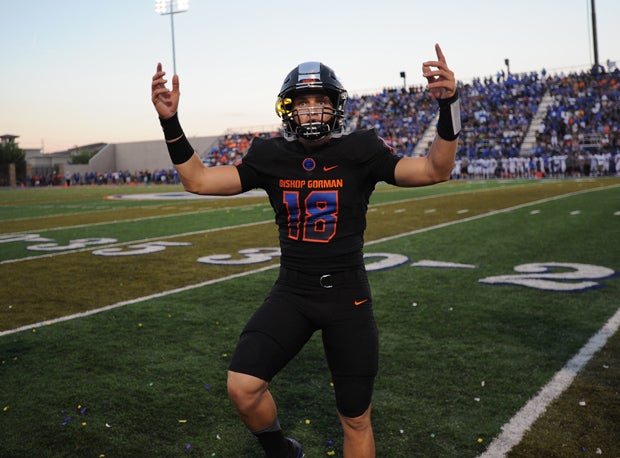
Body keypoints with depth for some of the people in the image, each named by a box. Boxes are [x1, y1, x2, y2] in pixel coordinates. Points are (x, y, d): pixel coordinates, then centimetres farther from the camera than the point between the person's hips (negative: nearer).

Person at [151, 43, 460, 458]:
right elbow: (198, 179, 0)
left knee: (356, 420, 9)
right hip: (291, 293, 2)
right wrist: (170, 121, -9)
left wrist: (448, 105, -26)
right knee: (242, 386, -14)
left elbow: (435, 170, -13)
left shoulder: (359, 152, -6)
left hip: (348, 297, -1)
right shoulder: (271, 157, 0)